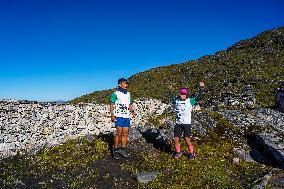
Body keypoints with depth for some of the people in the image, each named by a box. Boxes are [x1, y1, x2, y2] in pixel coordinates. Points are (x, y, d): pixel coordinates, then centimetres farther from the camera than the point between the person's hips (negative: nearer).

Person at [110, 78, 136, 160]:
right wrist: (112, 115, -16)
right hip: (119, 116, -6)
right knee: (119, 133, -7)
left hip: (127, 117, 6)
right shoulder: (116, 94, -4)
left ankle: (123, 150, 18)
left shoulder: (128, 94, 14)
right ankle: (115, 150, 6)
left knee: (125, 134, 7)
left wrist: (132, 111, 1)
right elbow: (112, 105, -5)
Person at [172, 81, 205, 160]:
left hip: (187, 123, -3)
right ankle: (178, 152, 27)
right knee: (176, 139, 2)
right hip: (178, 123, 4)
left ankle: (191, 153, 18)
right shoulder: (176, 100, 4)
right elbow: (173, 99, 27)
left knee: (187, 139, -6)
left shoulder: (190, 101, -5)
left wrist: (201, 88, -21)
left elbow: (198, 97, -14)